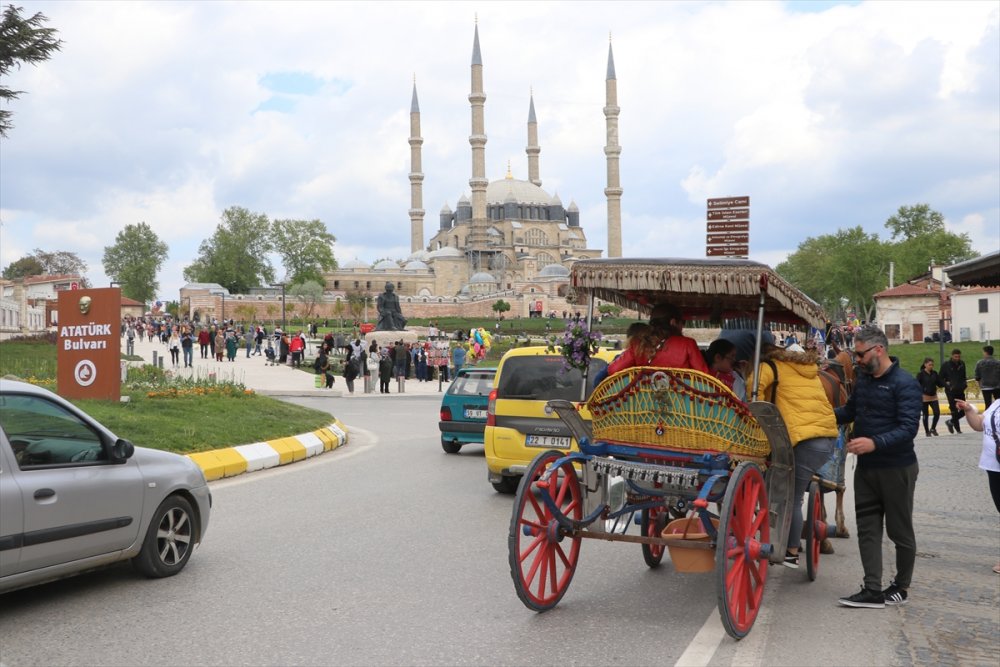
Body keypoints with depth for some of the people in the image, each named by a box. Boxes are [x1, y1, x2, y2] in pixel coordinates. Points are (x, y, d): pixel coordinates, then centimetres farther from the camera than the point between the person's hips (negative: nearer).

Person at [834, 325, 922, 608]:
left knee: (900, 531, 8)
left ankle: (901, 587, 22)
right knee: (868, 529, 4)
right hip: (866, 467, 7)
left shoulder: (904, 383, -16)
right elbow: (849, 411, 21)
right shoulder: (863, 378, 8)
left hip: (896, 469, -7)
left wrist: (875, 443, -36)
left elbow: (908, 427, -24)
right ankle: (873, 590, 6)